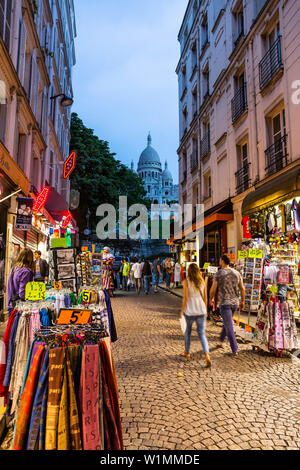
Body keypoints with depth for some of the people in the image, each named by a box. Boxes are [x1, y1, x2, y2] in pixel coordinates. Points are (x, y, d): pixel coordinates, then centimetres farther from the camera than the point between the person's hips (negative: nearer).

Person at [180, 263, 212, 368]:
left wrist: (182, 310, -1)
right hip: (201, 310, 3)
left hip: (190, 311, -2)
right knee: (202, 333, 6)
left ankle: (187, 352, 35)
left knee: (188, 330, 20)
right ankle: (207, 356, -11)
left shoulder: (186, 281, -8)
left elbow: (186, 297, -11)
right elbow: (205, 297, 7)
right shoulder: (202, 281, 3)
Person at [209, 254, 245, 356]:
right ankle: (221, 341, 37)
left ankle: (235, 350, -1)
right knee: (226, 322, 24)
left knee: (229, 327, -1)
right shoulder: (236, 273, 4)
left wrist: (211, 299, 9)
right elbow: (242, 288, 7)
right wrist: (243, 301, 17)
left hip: (224, 303, -6)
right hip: (235, 302, 6)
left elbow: (213, 289, -8)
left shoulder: (219, 273, -11)